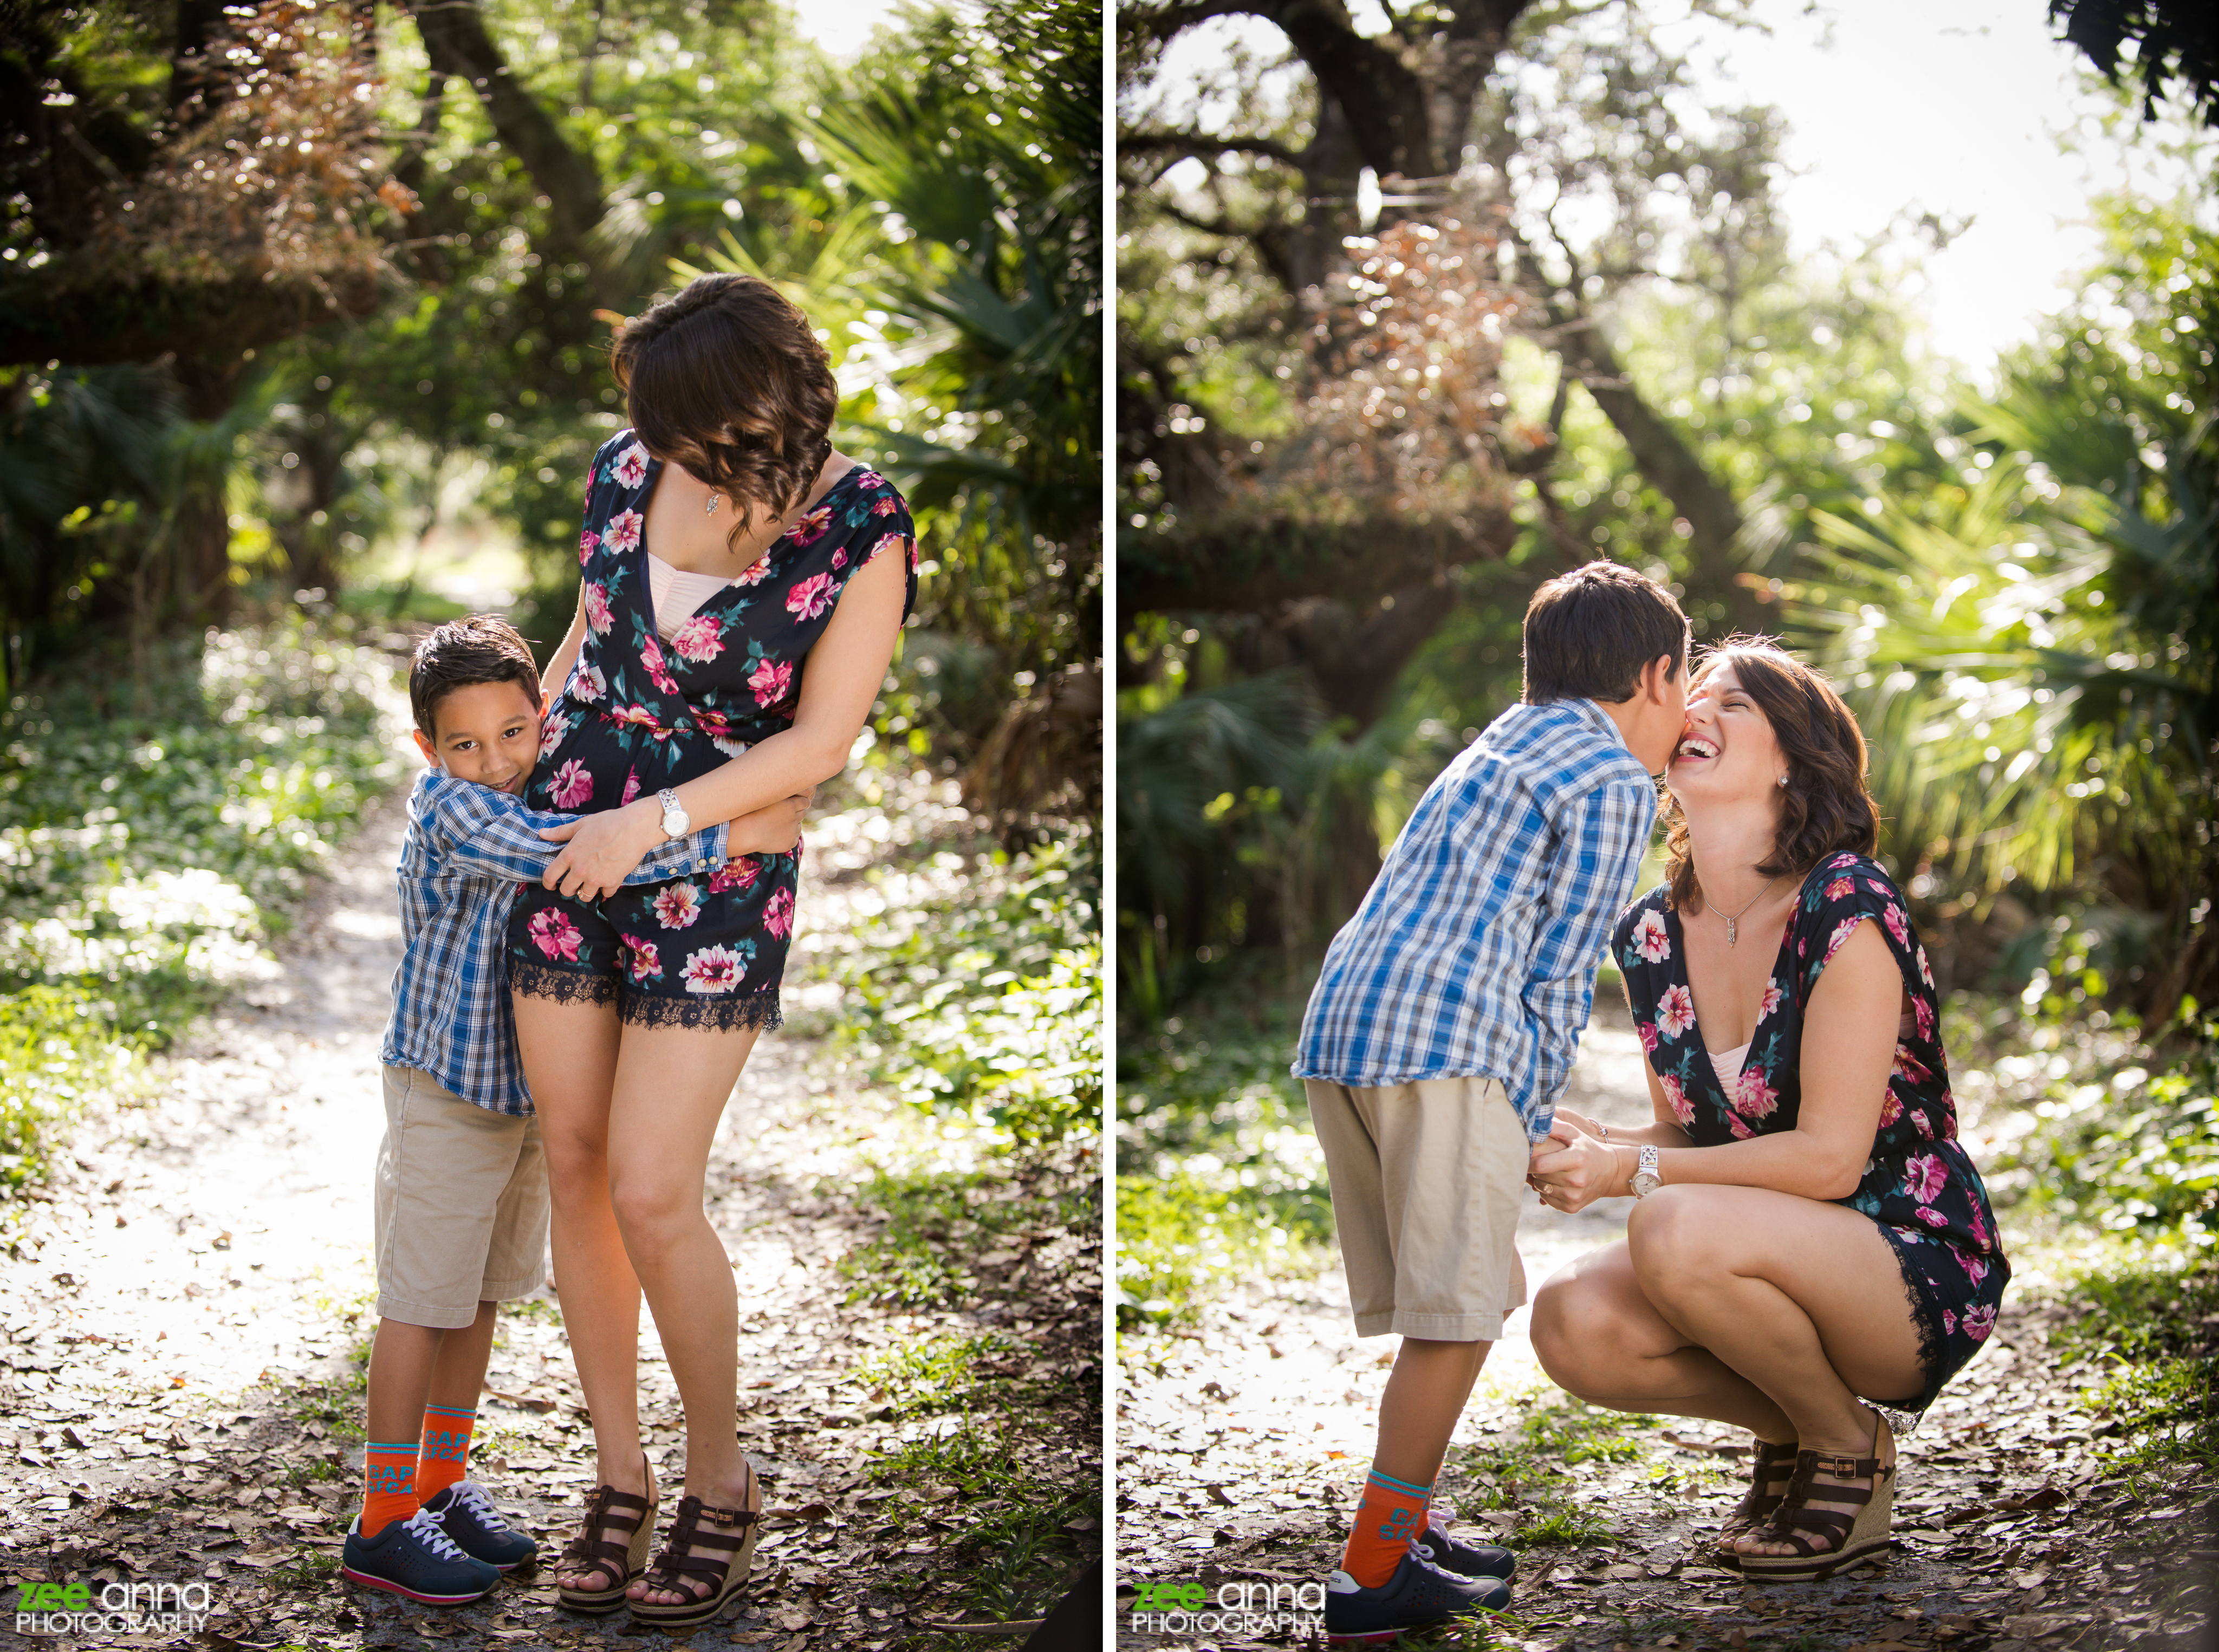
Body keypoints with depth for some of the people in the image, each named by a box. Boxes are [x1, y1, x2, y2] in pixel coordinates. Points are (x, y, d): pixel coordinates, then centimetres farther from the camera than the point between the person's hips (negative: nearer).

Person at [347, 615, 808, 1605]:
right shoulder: (449, 807, -24)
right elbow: (565, 853, -38)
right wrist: (732, 839, -39)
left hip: (528, 1087, 7)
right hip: (444, 1091, -7)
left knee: (481, 1296, 16)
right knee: (424, 1300, -1)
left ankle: (442, 1485, 29)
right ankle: (383, 1523, 7)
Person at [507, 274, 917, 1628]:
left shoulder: (859, 531, -15)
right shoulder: (627, 473, -2)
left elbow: (820, 742, -13)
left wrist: (658, 818, -18)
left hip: (718, 876, -5)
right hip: (570, 853, 5)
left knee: (649, 1193, -9)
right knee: (575, 1169, 6)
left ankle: (722, 1483, 11)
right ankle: (619, 1476, 18)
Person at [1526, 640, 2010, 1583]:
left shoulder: (1847, 912, -18)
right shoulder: (1651, 932, 3)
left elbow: (1828, 1156, -22)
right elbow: (1686, 1133, 8)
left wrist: (1633, 1172, -26)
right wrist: (1591, 1149, -14)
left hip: (1920, 1273, -6)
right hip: (1781, 1269, 6)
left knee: (1677, 1232, -33)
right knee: (1571, 1325, -21)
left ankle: (1851, 1446, -6)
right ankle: (1788, 1425, 7)